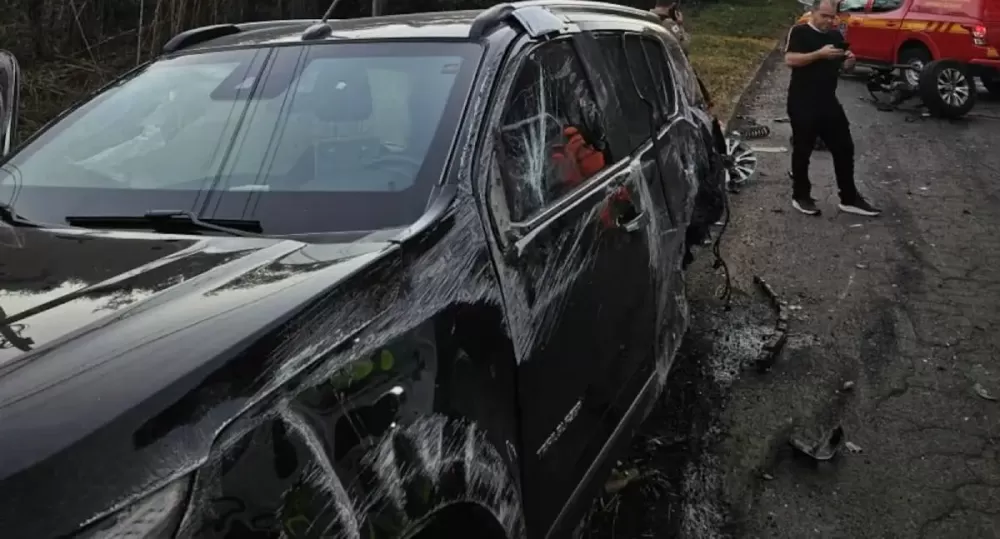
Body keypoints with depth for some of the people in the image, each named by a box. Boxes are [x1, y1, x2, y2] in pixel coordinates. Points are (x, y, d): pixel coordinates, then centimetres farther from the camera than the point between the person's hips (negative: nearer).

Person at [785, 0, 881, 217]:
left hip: (829, 103, 6)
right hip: (802, 105, -6)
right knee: (802, 151, 4)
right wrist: (819, 54, -29)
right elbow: (790, 60, -20)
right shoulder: (799, 32, -6)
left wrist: (850, 60, -7)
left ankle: (849, 199, 15)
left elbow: (844, 66, 16)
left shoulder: (836, 35, 13)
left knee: (844, 148, 6)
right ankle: (800, 197, 19)